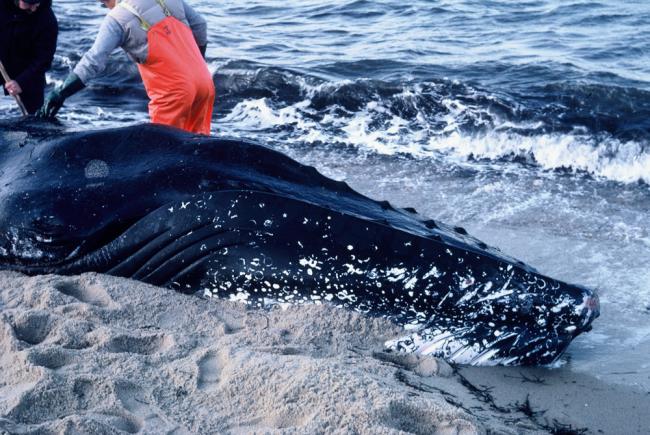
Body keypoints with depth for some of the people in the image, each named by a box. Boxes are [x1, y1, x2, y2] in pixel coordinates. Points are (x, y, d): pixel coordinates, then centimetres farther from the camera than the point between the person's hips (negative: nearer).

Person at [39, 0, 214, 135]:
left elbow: (93, 61, -14)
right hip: (203, 82, 6)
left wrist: (60, 93, -11)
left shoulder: (117, 19, -7)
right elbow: (199, 25, 17)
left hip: (174, 91, -6)